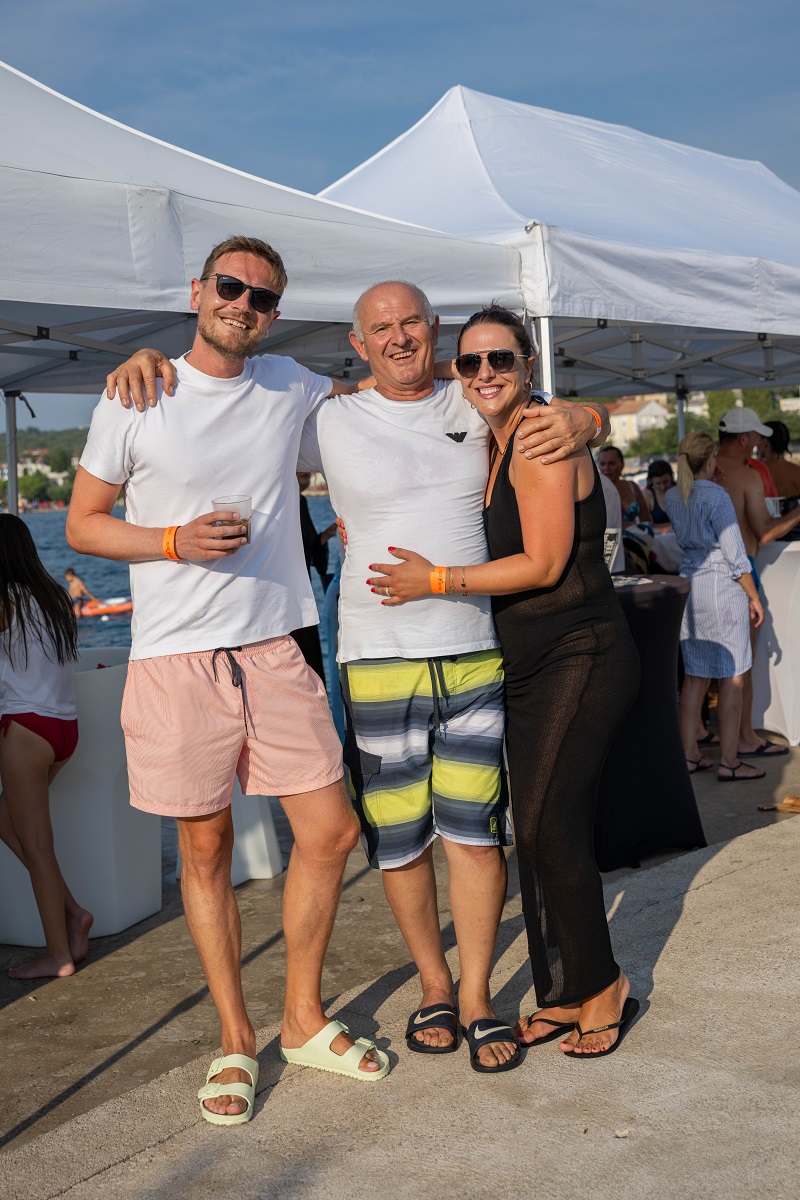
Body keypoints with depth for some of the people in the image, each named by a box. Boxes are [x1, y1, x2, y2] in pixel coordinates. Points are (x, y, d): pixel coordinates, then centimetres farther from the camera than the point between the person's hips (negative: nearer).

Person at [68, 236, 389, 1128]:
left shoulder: (288, 385, 10)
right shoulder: (134, 402, -1)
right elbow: (82, 524, 3)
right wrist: (176, 541, -14)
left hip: (274, 649, 4)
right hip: (176, 656, -3)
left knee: (330, 831, 3)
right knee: (205, 851, 6)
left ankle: (303, 1020, 24)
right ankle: (235, 1041, 23)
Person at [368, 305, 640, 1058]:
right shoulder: (489, 447, 12)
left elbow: (544, 565, -18)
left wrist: (437, 581, -19)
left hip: (581, 657, -9)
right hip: (524, 668, 9)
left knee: (549, 827, -11)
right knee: (538, 833, 9)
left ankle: (601, 986, 8)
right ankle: (563, 996, 19)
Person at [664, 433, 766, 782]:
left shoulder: (672, 498, 6)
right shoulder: (717, 496, -15)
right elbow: (735, 554, -14)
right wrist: (753, 596, -5)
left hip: (688, 583, 7)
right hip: (723, 585, -7)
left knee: (695, 675, 13)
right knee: (732, 678, 1)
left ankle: (689, 755, 17)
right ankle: (728, 762, 5)